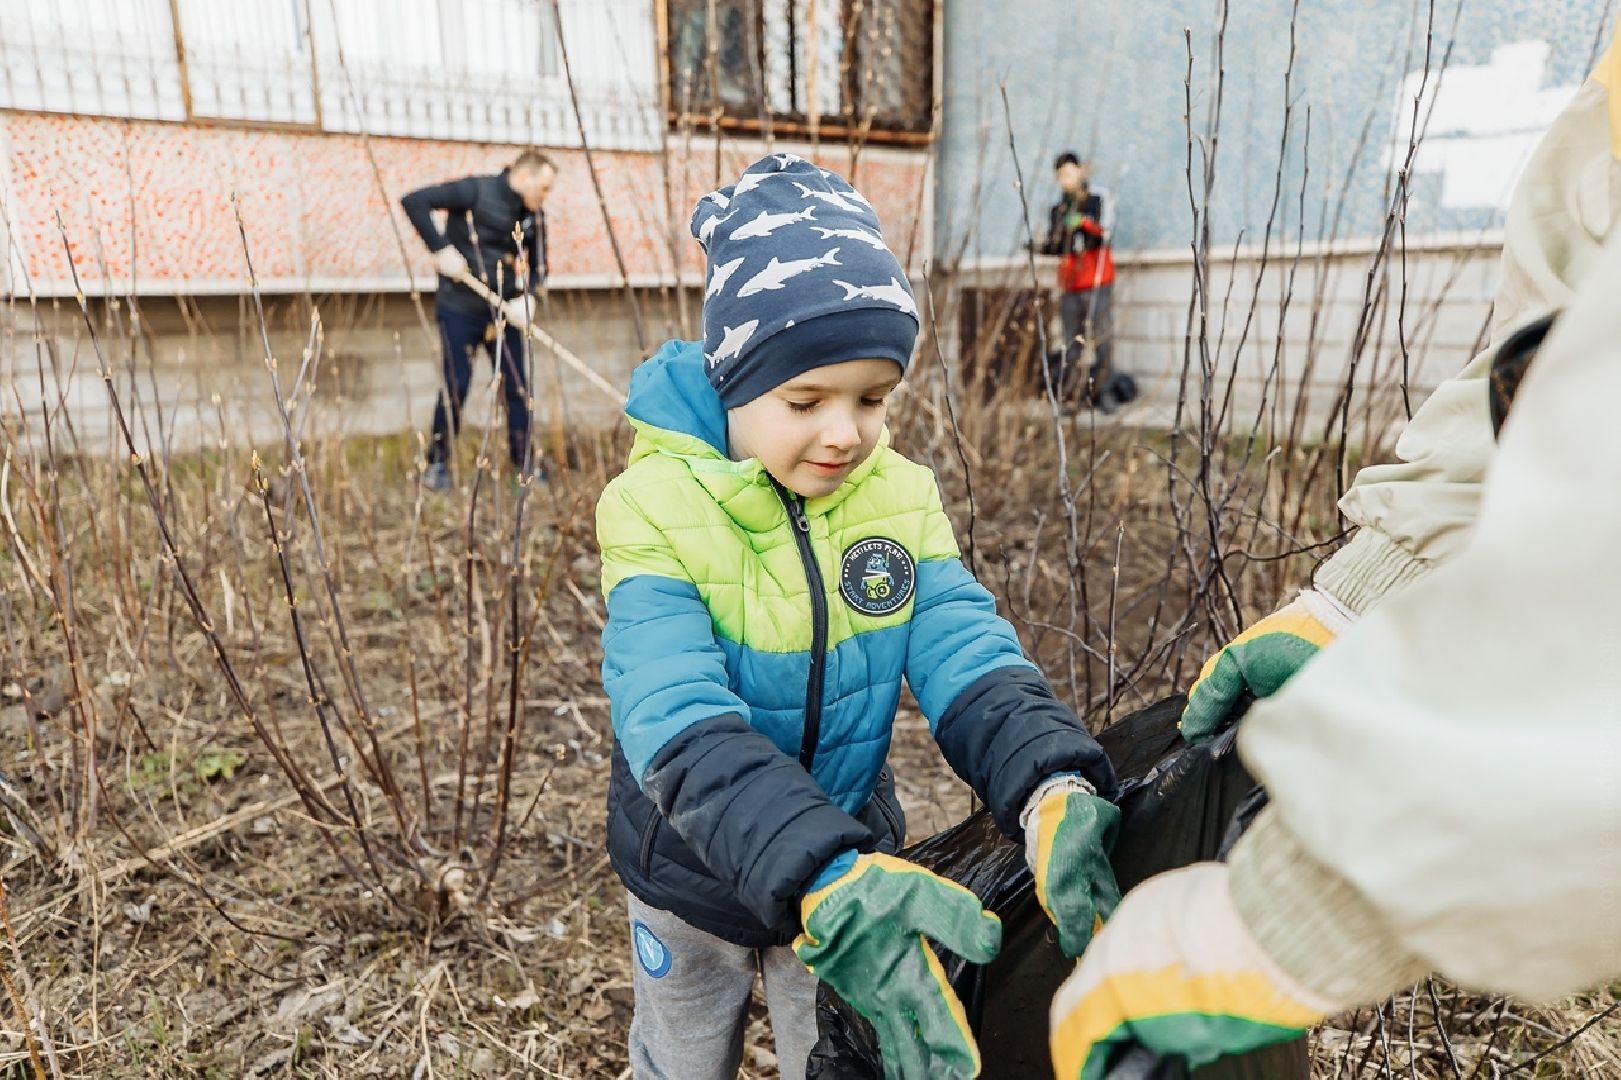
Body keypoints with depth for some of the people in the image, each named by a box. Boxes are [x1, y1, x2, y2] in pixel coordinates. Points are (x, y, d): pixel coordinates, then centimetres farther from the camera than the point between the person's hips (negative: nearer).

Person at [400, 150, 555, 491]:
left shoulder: (534, 214, 7)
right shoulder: (475, 191, -10)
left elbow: (538, 265, 13)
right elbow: (414, 201, -13)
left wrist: (527, 298, -6)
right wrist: (441, 248, -19)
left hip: (504, 312, 5)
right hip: (460, 309, -5)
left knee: (518, 386, 2)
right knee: (456, 387, -1)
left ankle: (523, 463, 14)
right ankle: (437, 463, 14)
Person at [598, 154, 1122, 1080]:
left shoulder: (902, 498, -13)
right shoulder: (657, 506, -25)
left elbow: (967, 655, -24)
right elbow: (681, 726, -36)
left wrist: (1053, 785, -44)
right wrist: (823, 883, -50)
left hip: (852, 866, 2)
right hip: (692, 876, -1)